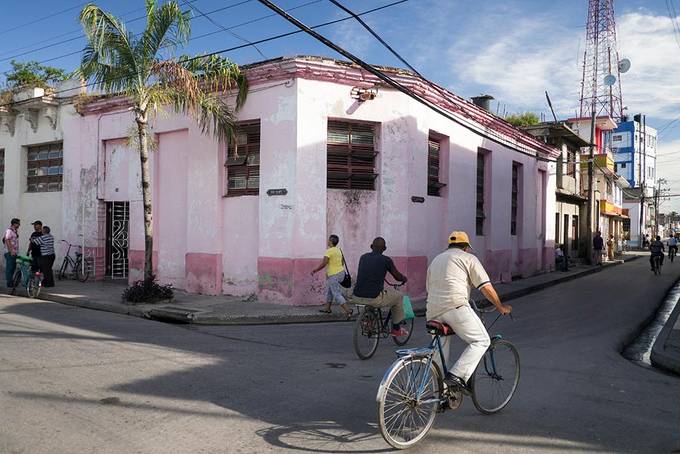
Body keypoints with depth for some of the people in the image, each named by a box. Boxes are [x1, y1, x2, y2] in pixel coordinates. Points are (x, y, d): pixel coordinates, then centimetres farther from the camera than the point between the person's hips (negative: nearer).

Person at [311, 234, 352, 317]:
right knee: (329, 290, 22)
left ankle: (348, 310, -12)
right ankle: (327, 308, 31)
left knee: (336, 294, -5)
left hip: (334, 275, -9)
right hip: (341, 272, 9)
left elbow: (323, 264, -21)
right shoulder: (338, 250, 8)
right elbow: (342, 262, 17)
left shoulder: (329, 251, -18)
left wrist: (315, 270, -9)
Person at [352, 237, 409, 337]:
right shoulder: (386, 260, -3)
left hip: (357, 297, 5)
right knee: (399, 296, 20)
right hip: (374, 298, -5)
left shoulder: (363, 257, 12)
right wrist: (405, 279, 33)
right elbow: (398, 277, 10)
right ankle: (396, 329, 28)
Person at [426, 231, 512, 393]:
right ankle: (457, 375, -14)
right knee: (481, 341, 1)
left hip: (433, 311, 7)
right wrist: (501, 307, 15)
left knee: (440, 348, 20)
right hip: (455, 306, -7)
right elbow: (486, 288, 3)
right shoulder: (468, 258, 10)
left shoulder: (435, 260, 30)